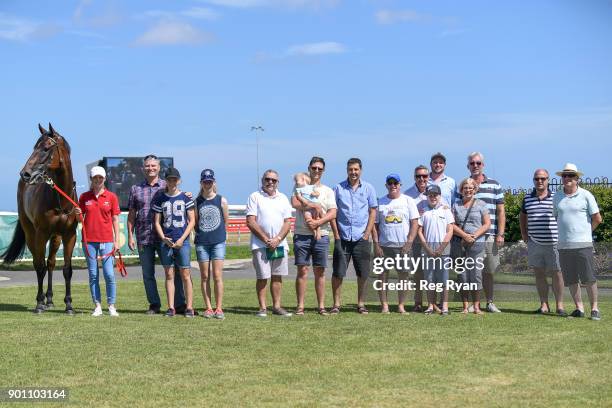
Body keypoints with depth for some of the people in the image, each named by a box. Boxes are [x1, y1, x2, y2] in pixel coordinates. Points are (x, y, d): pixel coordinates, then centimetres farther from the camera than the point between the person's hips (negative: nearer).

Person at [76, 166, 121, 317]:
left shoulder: (112, 197, 2)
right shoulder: (84, 197, 6)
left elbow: (115, 220, 3)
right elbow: (80, 219, 12)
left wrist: (117, 240, -1)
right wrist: (77, 214, -11)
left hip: (106, 240, -2)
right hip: (89, 240, 2)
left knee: (109, 274, -5)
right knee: (93, 275, 5)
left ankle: (112, 306, 5)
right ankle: (97, 306, 12)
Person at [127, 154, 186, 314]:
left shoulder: (167, 187, 6)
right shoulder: (136, 189, 10)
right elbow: (131, 215, 11)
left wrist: (187, 197, -11)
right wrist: (130, 236, 5)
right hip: (143, 238, 2)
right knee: (147, 273, 7)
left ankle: (179, 304, 3)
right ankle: (154, 305, 17)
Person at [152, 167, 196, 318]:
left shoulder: (185, 198, 4)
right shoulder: (160, 198, 8)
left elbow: (192, 221, 3)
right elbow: (157, 222, 9)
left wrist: (182, 239, -7)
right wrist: (163, 238, -7)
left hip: (183, 241, -2)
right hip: (166, 242, 2)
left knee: (186, 275, -3)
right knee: (169, 275, 4)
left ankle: (189, 307, 0)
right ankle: (171, 307, 7)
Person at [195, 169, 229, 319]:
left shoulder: (221, 201, 2)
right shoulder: (196, 202, 4)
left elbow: (225, 221, 10)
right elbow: (194, 222, 9)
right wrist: (203, 232, 5)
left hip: (218, 242, -1)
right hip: (201, 243, 1)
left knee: (217, 276, -5)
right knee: (205, 277, 3)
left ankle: (219, 308, -1)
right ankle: (208, 308, 9)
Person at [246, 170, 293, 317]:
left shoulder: (283, 198, 13)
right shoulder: (255, 197, 1)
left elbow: (287, 222, 8)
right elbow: (250, 222, -6)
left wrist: (277, 239, -7)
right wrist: (266, 240, -11)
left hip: (279, 243, 4)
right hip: (260, 244, -4)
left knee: (277, 276, 5)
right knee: (262, 277, -4)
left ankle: (276, 306, 12)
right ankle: (262, 308, 3)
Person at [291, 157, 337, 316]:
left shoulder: (327, 191, 13)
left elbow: (333, 213, 0)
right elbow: (295, 203, -12)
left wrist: (318, 222, -15)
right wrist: (316, 206, -12)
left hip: (321, 235, 1)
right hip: (302, 235, -1)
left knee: (320, 271, 4)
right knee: (302, 270, -3)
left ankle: (321, 306, 8)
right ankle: (300, 306, 1)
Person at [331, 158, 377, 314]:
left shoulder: (368, 188, 6)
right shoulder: (338, 188, 4)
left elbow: (373, 212, 6)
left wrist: (367, 234, -3)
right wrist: (336, 234, -2)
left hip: (361, 238, 1)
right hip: (342, 238, -1)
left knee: (362, 273, 4)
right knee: (338, 273, -2)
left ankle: (361, 304, 15)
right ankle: (336, 304, 7)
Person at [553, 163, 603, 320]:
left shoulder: (585, 195, -1)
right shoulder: (557, 197, 11)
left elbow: (597, 219, 3)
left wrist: (585, 231, 10)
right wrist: (566, 231, 13)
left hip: (583, 244, -4)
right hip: (564, 245, 4)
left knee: (589, 278, -4)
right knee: (571, 279, 6)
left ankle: (594, 308, 6)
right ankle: (579, 308, 15)